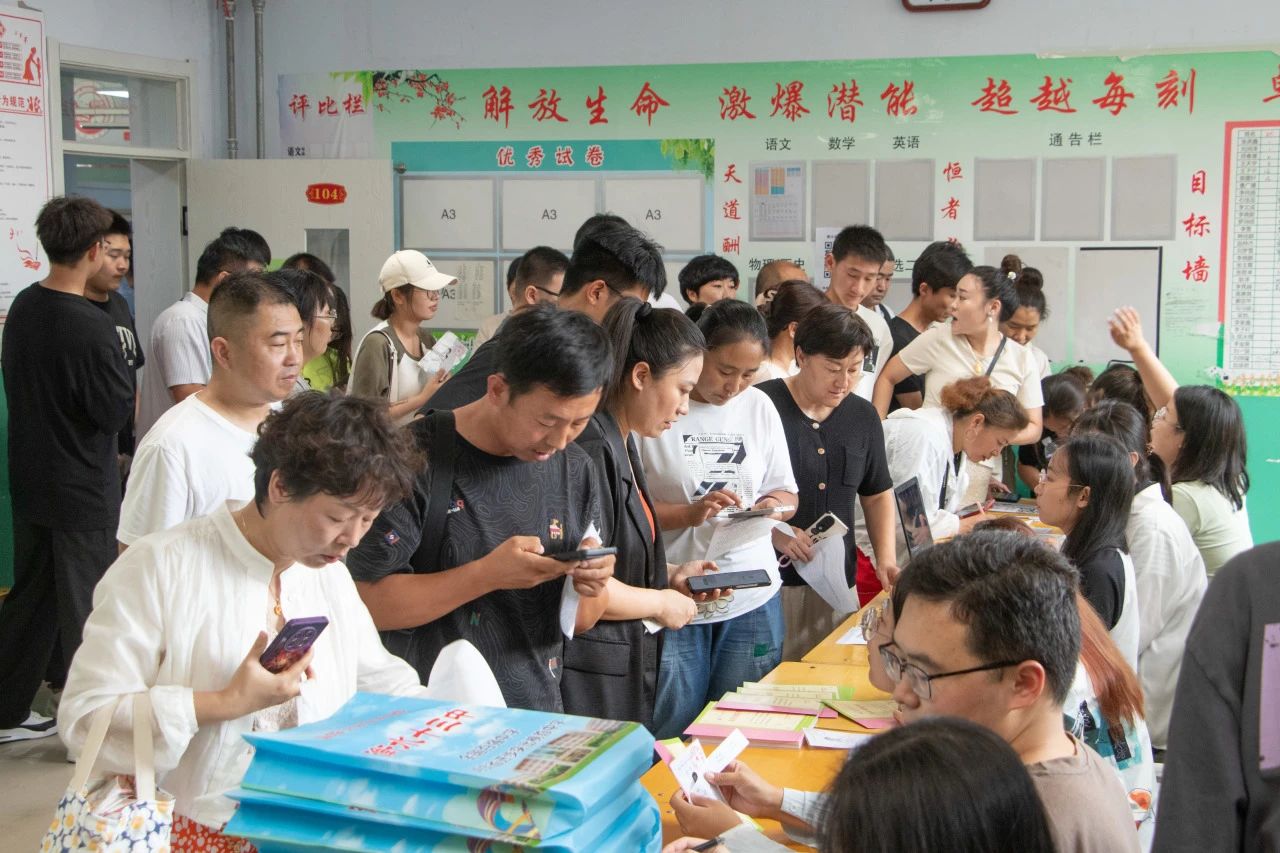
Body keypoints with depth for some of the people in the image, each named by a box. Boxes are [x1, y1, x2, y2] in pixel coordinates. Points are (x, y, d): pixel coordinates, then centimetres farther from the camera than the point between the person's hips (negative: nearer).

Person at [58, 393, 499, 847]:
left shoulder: (330, 573, 10)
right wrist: (229, 703, -20)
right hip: (192, 831, -5)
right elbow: (83, 717, -15)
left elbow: (382, 683, 17)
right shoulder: (158, 568, -12)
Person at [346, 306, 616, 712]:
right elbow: (364, 602, -18)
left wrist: (592, 588, -13)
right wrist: (487, 575, -25)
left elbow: (579, 622, 9)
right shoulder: (417, 460, -14)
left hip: (539, 713, 6)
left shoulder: (574, 470, 2)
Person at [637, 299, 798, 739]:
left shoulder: (759, 407, 8)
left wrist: (769, 508, -9)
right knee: (672, 734, 4)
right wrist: (690, 513, -22)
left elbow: (786, 494, 13)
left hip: (752, 597, 4)